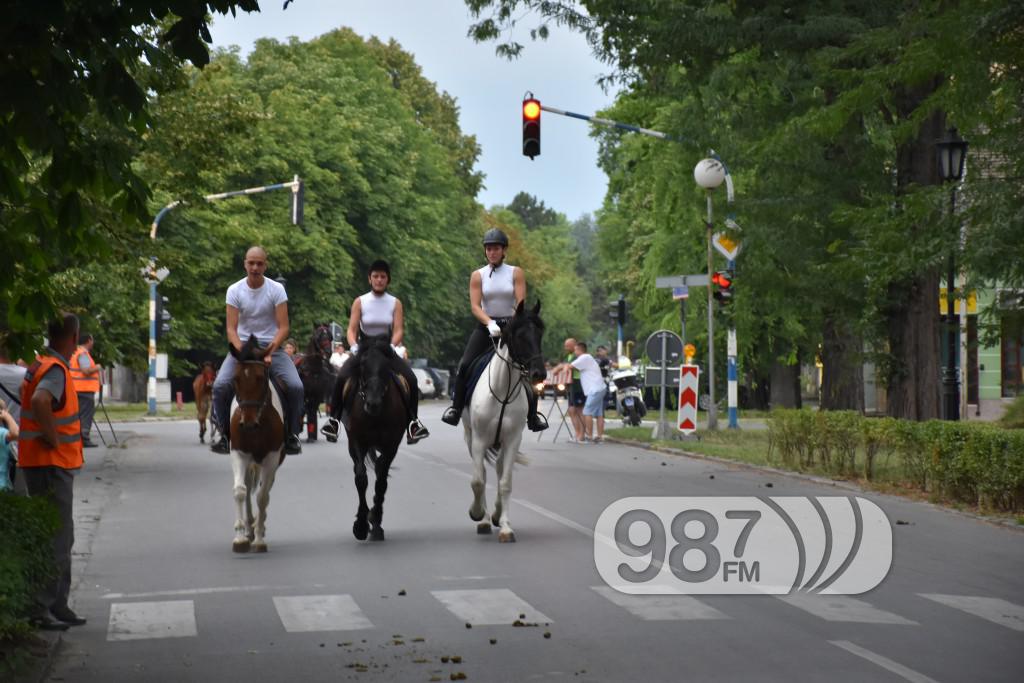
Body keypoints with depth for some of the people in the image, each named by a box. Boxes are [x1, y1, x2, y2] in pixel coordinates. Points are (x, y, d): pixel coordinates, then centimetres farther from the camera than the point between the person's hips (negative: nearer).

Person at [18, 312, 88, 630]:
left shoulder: (43, 363, 12)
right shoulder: (55, 369, -19)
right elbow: (39, 402, -39)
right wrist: (53, 438, -25)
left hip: (55, 464, 10)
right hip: (51, 464, -10)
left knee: (62, 538, 17)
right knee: (55, 540, -7)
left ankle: (58, 605, 24)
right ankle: (39, 609, -5)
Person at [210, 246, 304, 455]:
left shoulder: (276, 289, -6)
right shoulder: (235, 291, -4)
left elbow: (283, 327, -10)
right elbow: (231, 329, -8)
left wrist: (270, 349, -27)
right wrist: (241, 351, -25)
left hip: (272, 347, -1)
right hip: (242, 346, 1)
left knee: (295, 386, -23)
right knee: (220, 385, -23)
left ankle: (291, 435, -4)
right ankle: (225, 434, -6)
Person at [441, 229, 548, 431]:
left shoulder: (516, 273, 2)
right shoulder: (478, 275, 3)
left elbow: (521, 304, -5)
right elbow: (475, 306, -7)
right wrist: (490, 323, -24)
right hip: (486, 327, 1)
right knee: (465, 365, -16)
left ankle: (533, 415, 2)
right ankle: (456, 408, -8)